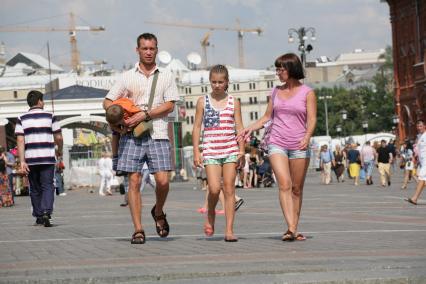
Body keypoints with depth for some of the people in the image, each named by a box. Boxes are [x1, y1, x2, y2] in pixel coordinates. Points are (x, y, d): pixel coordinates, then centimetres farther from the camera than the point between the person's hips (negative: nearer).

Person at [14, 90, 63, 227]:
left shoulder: (22, 119, 4)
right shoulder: (50, 116, 1)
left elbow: (20, 141, -4)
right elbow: (58, 137, 1)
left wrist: (22, 161, -7)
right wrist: (60, 150, 20)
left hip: (30, 159, 2)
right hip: (47, 158, -2)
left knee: (35, 189, 13)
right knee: (47, 187, -1)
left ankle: (38, 216, 18)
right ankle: (46, 213, -21)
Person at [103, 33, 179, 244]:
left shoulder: (166, 77, 10)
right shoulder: (128, 77, 11)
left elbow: (169, 105, 1)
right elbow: (107, 101, 12)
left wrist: (144, 115, -10)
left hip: (157, 135, 0)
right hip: (132, 135, 0)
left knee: (163, 180, -10)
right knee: (134, 181, -5)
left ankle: (158, 212, 21)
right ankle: (138, 229, -2)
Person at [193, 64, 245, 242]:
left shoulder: (233, 103, 7)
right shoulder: (203, 102, 6)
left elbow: (239, 127, 7)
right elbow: (197, 127, 6)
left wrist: (241, 151, -2)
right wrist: (196, 152, 0)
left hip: (230, 151, 1)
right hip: (210, 151, -1)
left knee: (229, 189, -3)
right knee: (214, 189, -14)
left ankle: (229, 230, -2)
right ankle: (210, 216, 15)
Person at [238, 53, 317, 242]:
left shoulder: (307, 93, 3)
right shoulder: (276, 92, 14)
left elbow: (312, 119, -5)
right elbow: (267, 117, 20)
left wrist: (307, 137, -23)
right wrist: (250, 128, 6)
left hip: (299, 146, -1)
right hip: (277, 143, 2)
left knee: (297, 188, 2)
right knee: (284, 184, -15)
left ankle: (294, 229, 10)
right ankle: (291, 228, -24)